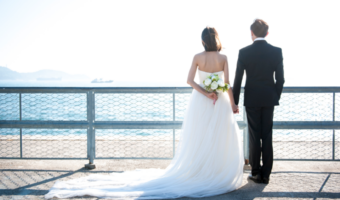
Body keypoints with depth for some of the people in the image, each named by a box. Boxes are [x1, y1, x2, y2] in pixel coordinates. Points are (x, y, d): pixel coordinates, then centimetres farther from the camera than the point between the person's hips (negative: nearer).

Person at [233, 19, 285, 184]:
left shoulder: (244, 52, -7)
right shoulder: (276, 51, -2)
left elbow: (238, 79, -5)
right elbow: (280, 79, 0)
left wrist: (234, 101, 3)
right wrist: (276, 97, 14)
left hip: (251, 99, -2)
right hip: (269, 98, 2)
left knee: (254, 136, 5)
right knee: (267, 136, 7)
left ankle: (256, 172, 11)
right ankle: (266, 174, 11)